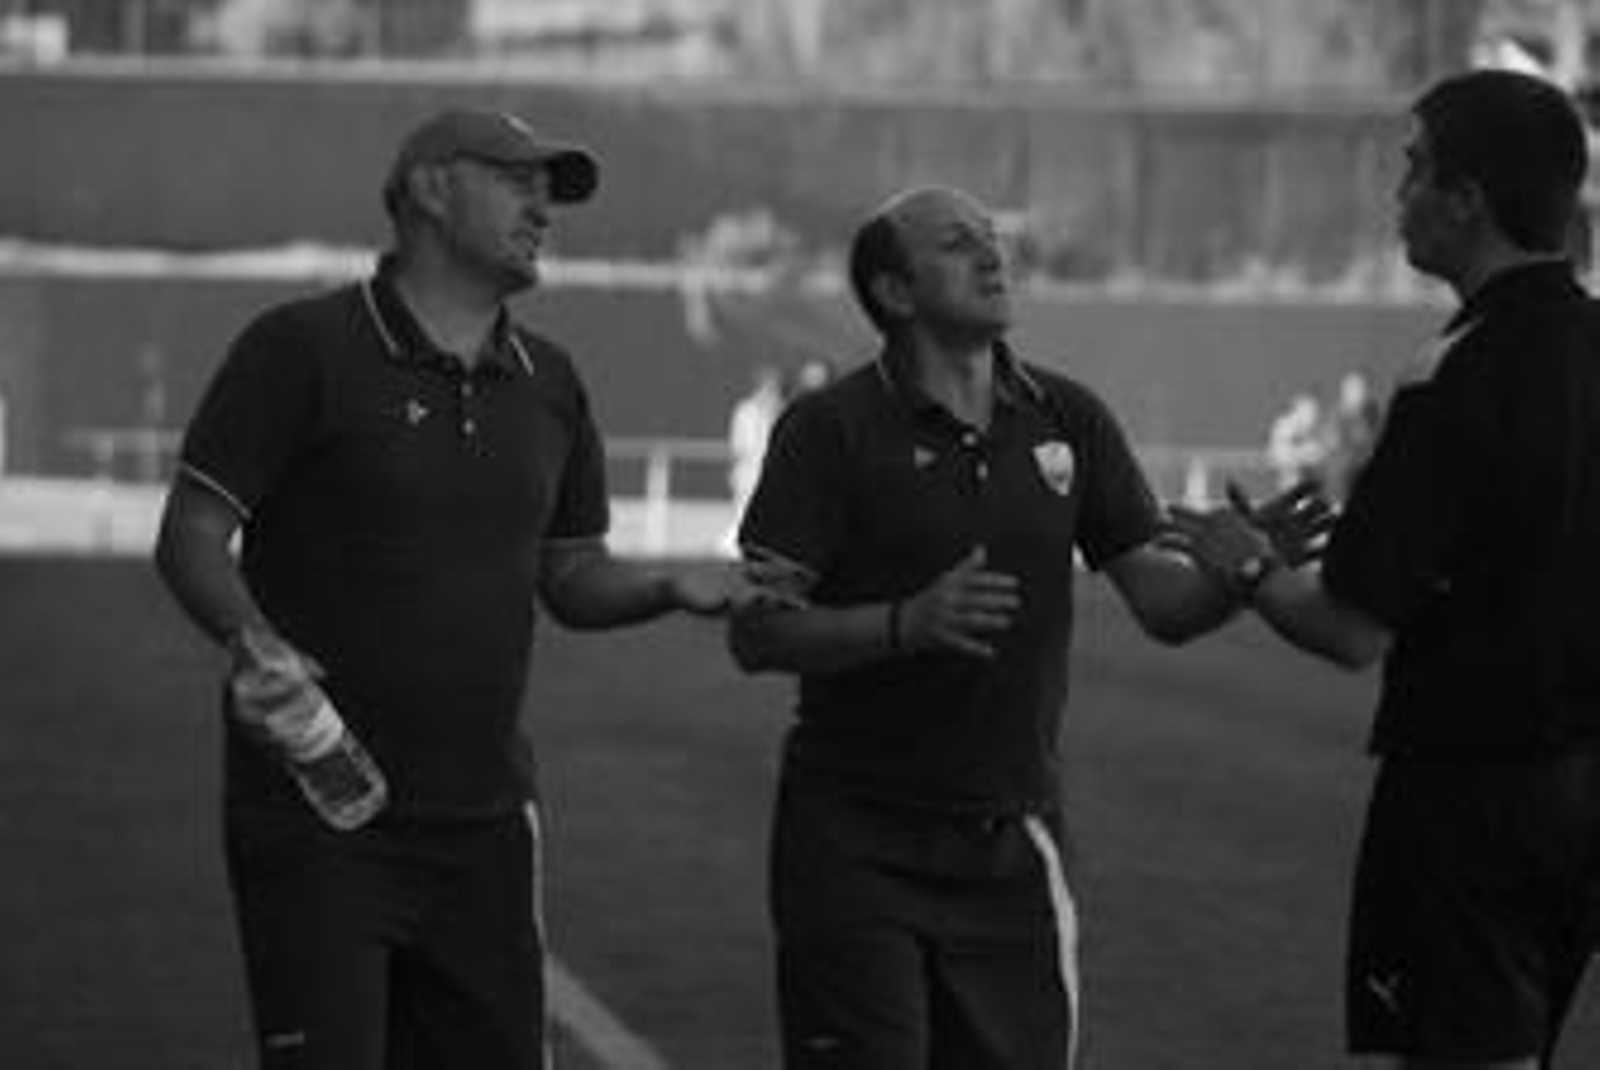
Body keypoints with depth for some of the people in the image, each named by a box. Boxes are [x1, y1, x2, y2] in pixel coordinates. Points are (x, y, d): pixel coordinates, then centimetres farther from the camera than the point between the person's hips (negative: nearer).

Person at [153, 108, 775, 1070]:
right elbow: (191, 536, -7)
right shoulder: (306, 349, -5)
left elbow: (572, 575, 19)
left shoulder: (548, 384, 13)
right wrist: (250, 637, -27)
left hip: (482, 818, 6)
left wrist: (670, 588, -2)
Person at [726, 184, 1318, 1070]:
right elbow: (754, 633, -10)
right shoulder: (833, 428, -5)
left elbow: (1163, 603, 5)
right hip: (859, 840, -4)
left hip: (1011, 839, 4)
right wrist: (909, 623, -24)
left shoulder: (1067, 419, 7)